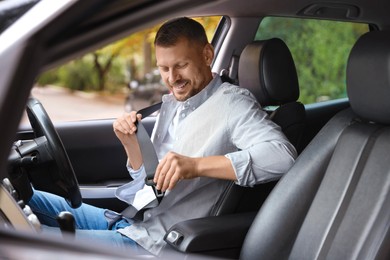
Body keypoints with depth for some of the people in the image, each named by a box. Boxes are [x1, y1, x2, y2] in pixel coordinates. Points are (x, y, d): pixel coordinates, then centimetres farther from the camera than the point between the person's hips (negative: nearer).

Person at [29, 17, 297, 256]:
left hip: (152, 241, -8)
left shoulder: (232, 102, -11)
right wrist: (131, 143, -2)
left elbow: (283, 156, -30)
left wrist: (195, 165, -36)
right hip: (123, 220, 8)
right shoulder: (171, 104, 13)